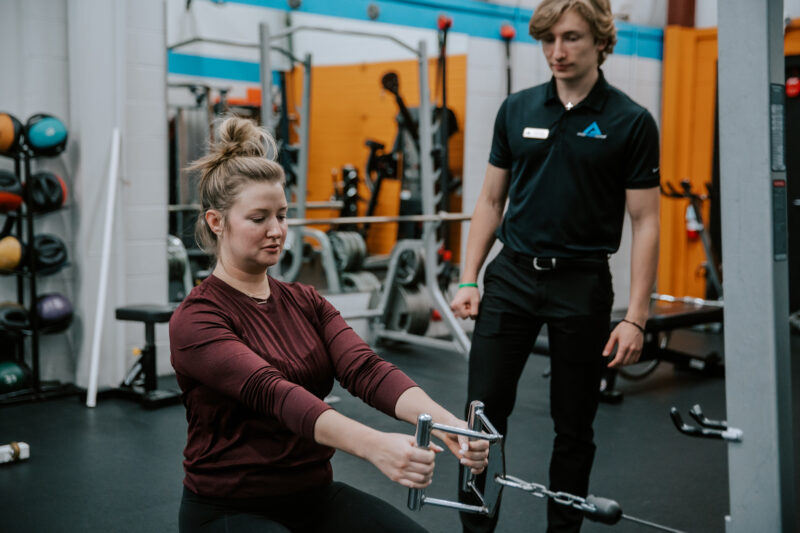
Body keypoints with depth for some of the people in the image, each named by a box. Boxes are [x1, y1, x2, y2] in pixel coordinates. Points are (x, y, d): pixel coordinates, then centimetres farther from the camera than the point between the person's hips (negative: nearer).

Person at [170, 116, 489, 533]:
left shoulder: (304, 302, 5)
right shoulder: (195, 321, -14)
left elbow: (366, 370, -12)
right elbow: (273, 394, -31)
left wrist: (445, 422, -30)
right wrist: (374, 445, -46)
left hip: (313, 497, 6)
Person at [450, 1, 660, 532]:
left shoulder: (631, 122, -5)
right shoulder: (517, 109, 5)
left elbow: (645, 222, -6)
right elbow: (492, 200, 10)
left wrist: (636, 317, -12)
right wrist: (469, 279, 3)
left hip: (582, 284, -2)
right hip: (512, 274, 3)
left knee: (574, 427, 9)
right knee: (484, 413, 1)